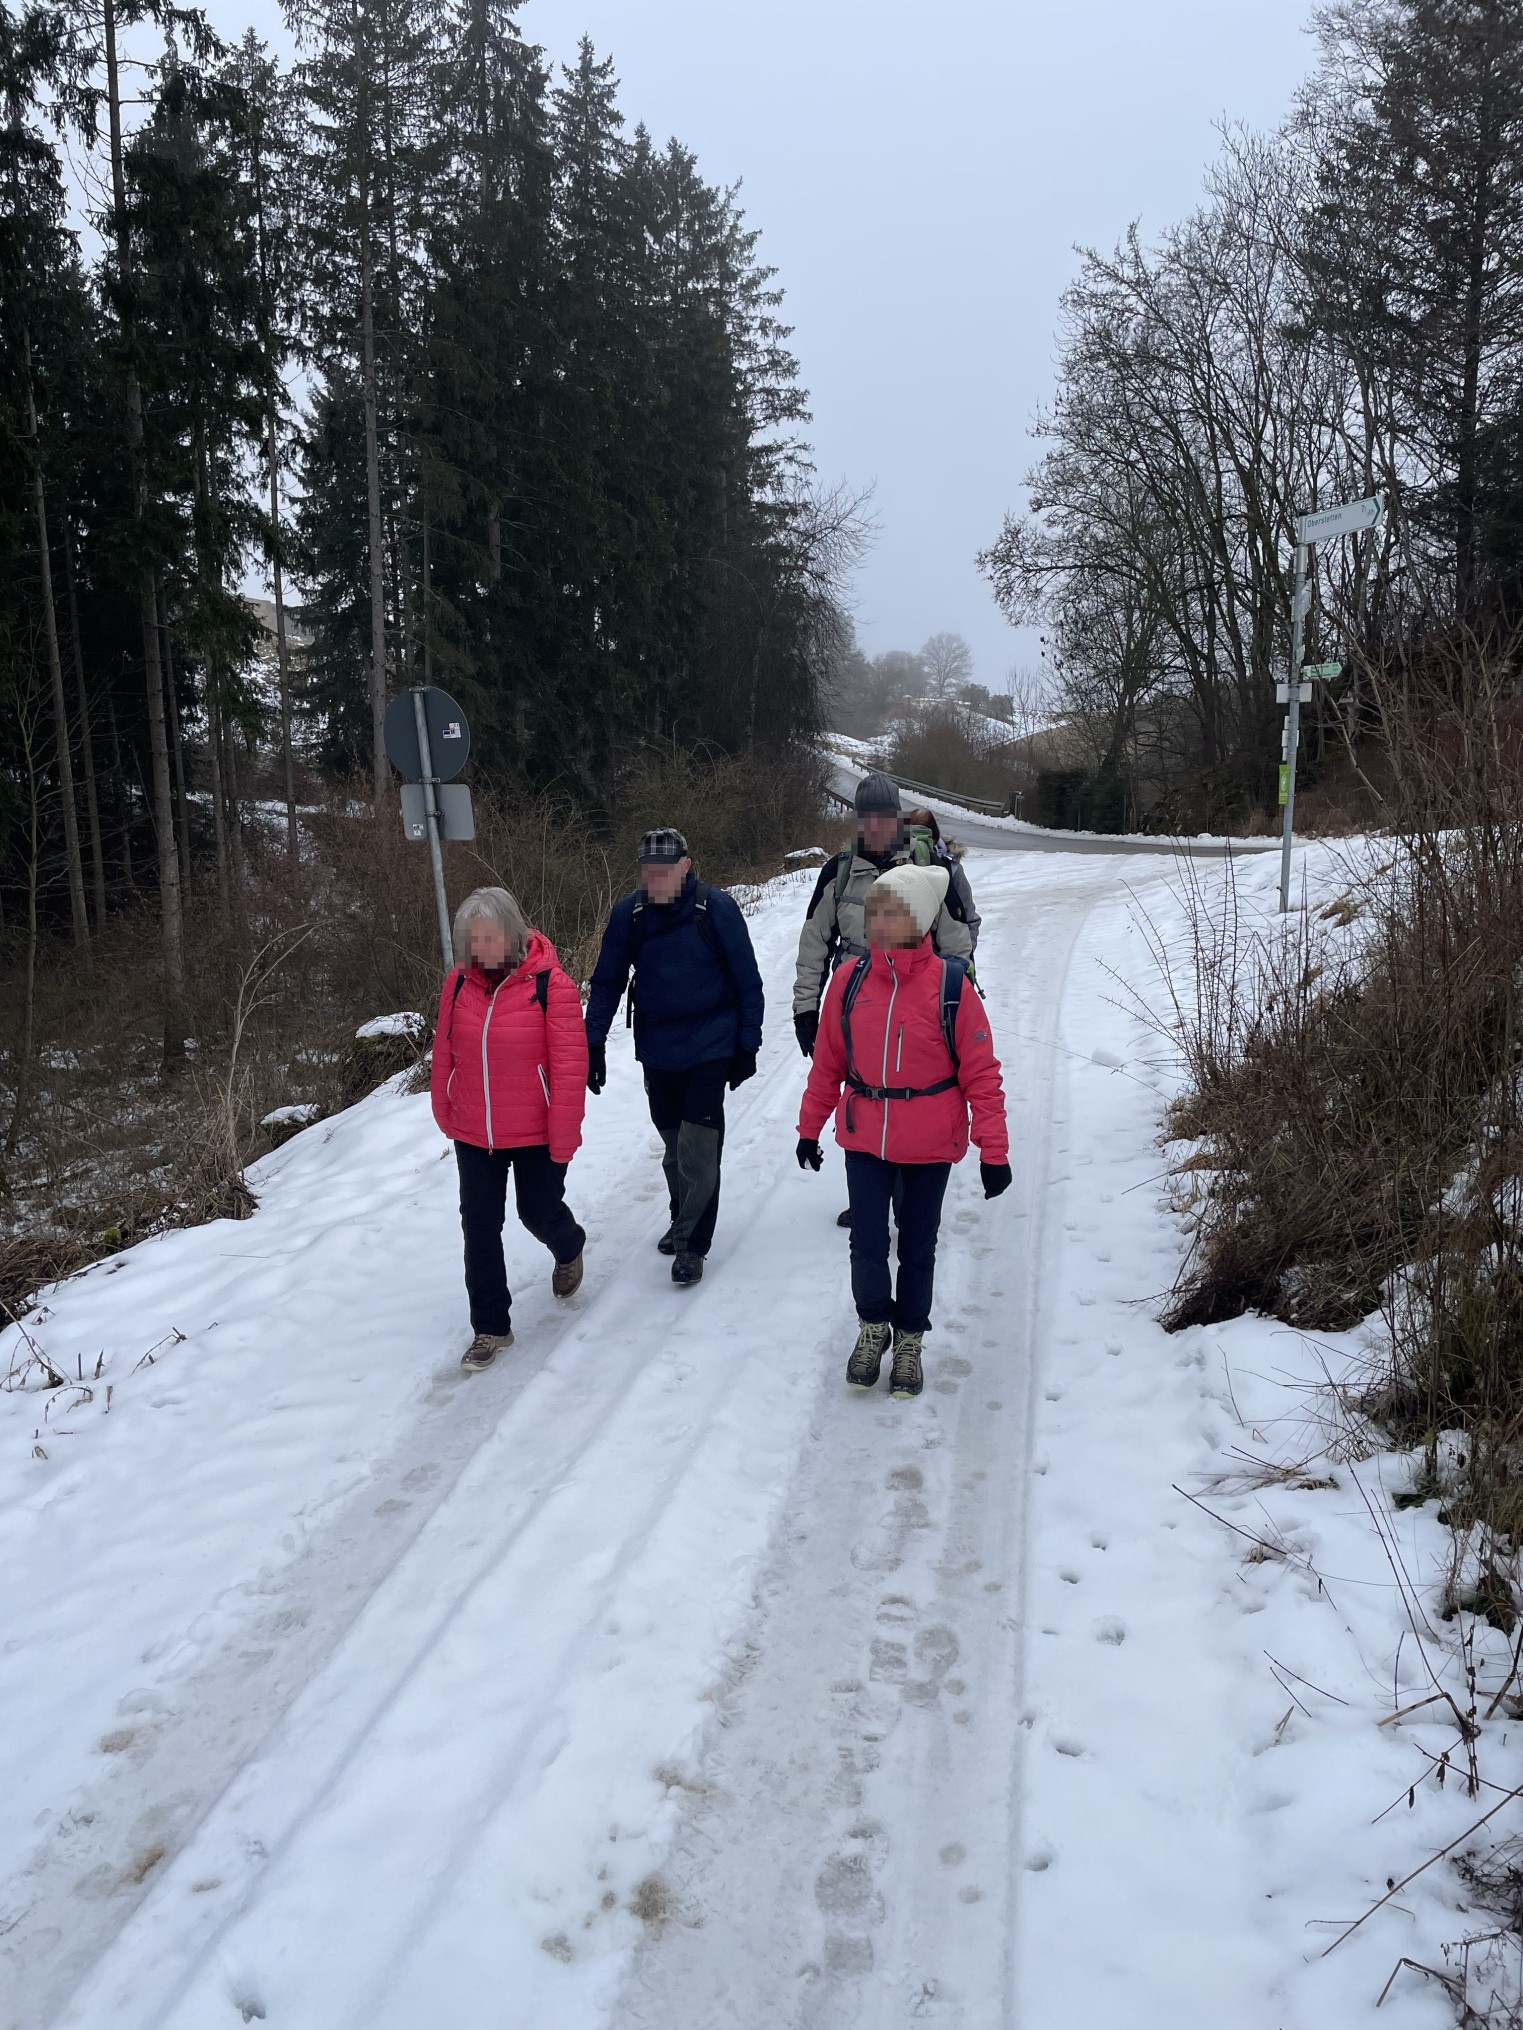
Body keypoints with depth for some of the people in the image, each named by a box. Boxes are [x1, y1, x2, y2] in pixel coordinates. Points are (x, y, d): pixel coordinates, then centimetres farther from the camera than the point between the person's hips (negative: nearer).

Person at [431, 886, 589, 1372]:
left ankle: (569, 1249, 50)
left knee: (539, 1213, 13)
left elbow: (569, 1066, -17)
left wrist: (563, 1137, -16)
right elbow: (444, 1055, 5)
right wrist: (444, 1113, 9)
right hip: (474, 1136, 4)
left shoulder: (550, 984, -17)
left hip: (536, 1135, -3)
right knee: (479, 1227, 6)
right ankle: (491, 1327, 20)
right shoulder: (459, 984, -4)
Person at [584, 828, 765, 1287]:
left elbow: (747, 981, -4)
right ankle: (683, 1218, 34)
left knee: (698, 1147, -7)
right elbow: (607, 981, 4)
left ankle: (692, 1243, 3)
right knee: (672, 1142, 14)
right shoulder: (628, 914, -4)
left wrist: (747, 1045, -3)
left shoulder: (717, 908, -12)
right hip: (656, 1049, 3)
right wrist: (594, 1044, -1)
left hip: (710, 1047, -3)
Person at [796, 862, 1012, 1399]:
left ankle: (909, 1339, 34)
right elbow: (827, 1062, 5)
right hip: (864, 1139, 2)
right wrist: (809, 1128, 11)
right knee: (867, 1244, 2)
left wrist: (993, 1151, -9)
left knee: (918, 1244, 13)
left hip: (929, 1146, -1)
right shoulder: (849, 979, -5)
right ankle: (873, 1326, 30)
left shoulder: (950, 985, -13)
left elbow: (981, 1073, -9)